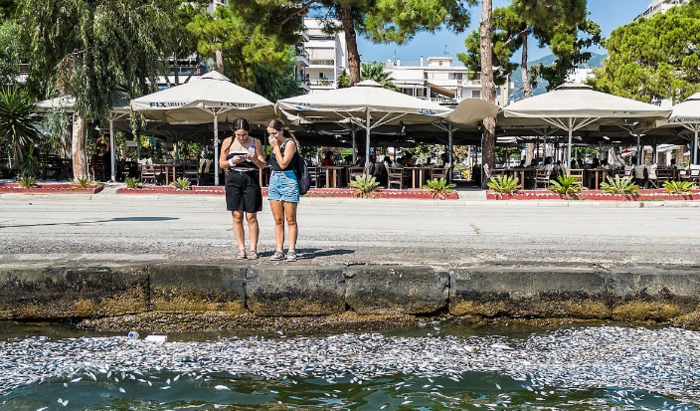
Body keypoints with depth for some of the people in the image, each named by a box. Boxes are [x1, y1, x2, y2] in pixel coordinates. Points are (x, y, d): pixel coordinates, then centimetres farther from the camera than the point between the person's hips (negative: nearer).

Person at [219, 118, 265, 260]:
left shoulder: (255, 142, 3)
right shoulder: (228, 142, 5)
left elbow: (262, 165, 3)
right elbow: (221, 164, 8)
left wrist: (255, 159, -18)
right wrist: (232, 161, -11)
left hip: (251, 179, -1)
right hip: (233, 179, 1)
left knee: (251, 217, -2)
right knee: (237, 216, 1)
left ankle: (253, 249, 6)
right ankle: (241, 249, 9)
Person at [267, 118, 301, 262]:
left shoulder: (289, 143, -8)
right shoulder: (275, 143, 14)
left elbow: (283, 164, -16)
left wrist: (276, 146, -13)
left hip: (288, 180, -7)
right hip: (274, 180, 7)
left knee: (290, 220, -2)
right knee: (278, 220, 6)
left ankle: (291, 251, 0)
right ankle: (279, 251, 8)